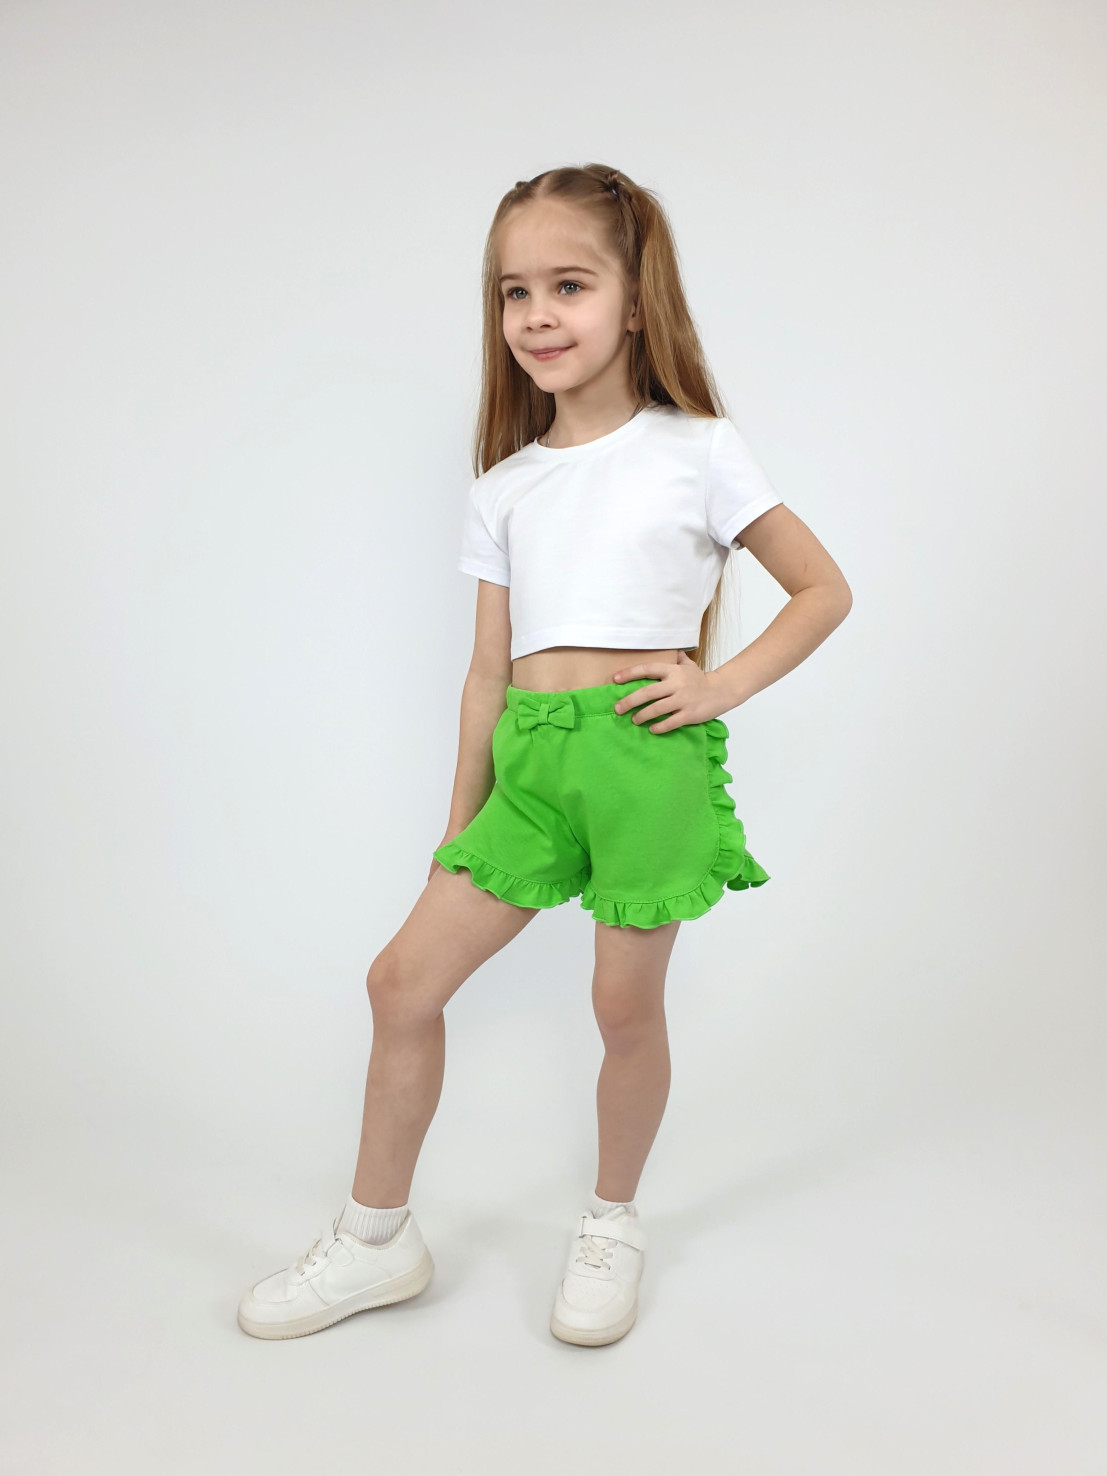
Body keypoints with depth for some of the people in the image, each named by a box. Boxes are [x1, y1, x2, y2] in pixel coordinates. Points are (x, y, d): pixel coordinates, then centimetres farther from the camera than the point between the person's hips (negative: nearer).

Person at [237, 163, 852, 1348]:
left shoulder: (696, 449, 1)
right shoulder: (506, 486, 12)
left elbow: (824, 590, 5)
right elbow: (491, 668, 13)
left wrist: (723, 684, -7)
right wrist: (461, 821, 14)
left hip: (648, 751, -4)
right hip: (531, 758, 4)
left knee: (626, 1003, 4)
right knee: (404, 976, 2)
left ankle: (611, 1226, 32)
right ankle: (376, 1239, 21)